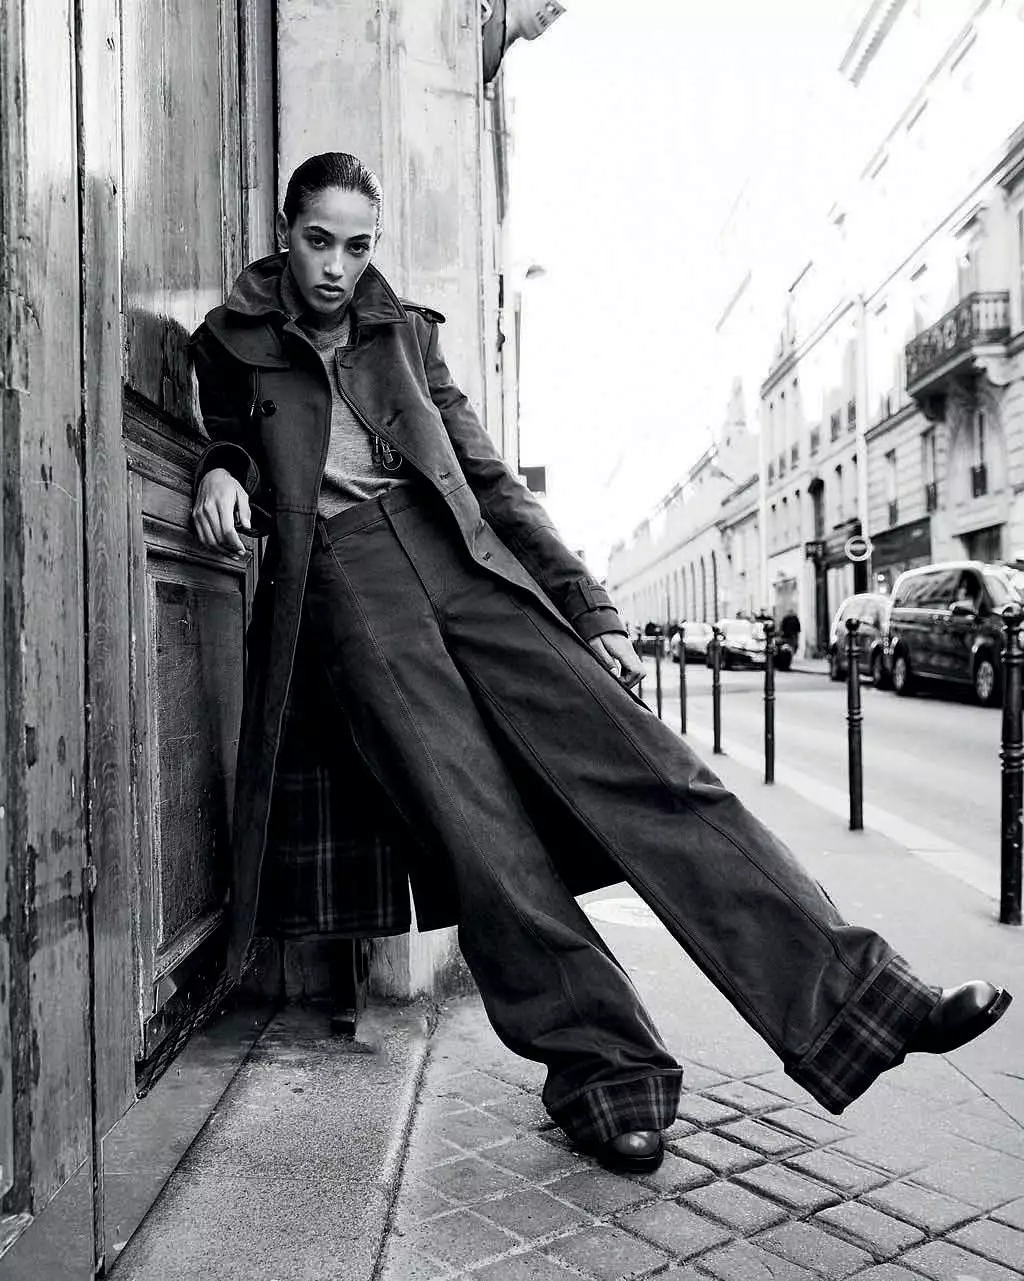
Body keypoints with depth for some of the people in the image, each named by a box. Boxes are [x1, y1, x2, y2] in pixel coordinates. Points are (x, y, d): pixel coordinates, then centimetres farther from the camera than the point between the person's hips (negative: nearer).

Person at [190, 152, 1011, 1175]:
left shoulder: (407, 335, 21)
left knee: (630, 754, -15)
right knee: (470, 820, -22)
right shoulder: (231, 343, 16)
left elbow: (492, 480, 17)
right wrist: (221, 470, 1)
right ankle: (601, 1070, -14)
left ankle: (847, 990, -19)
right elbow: (229, 437, 29)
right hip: (338, 582, -1)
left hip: (458, 556, 2)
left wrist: (590, 609, 9)